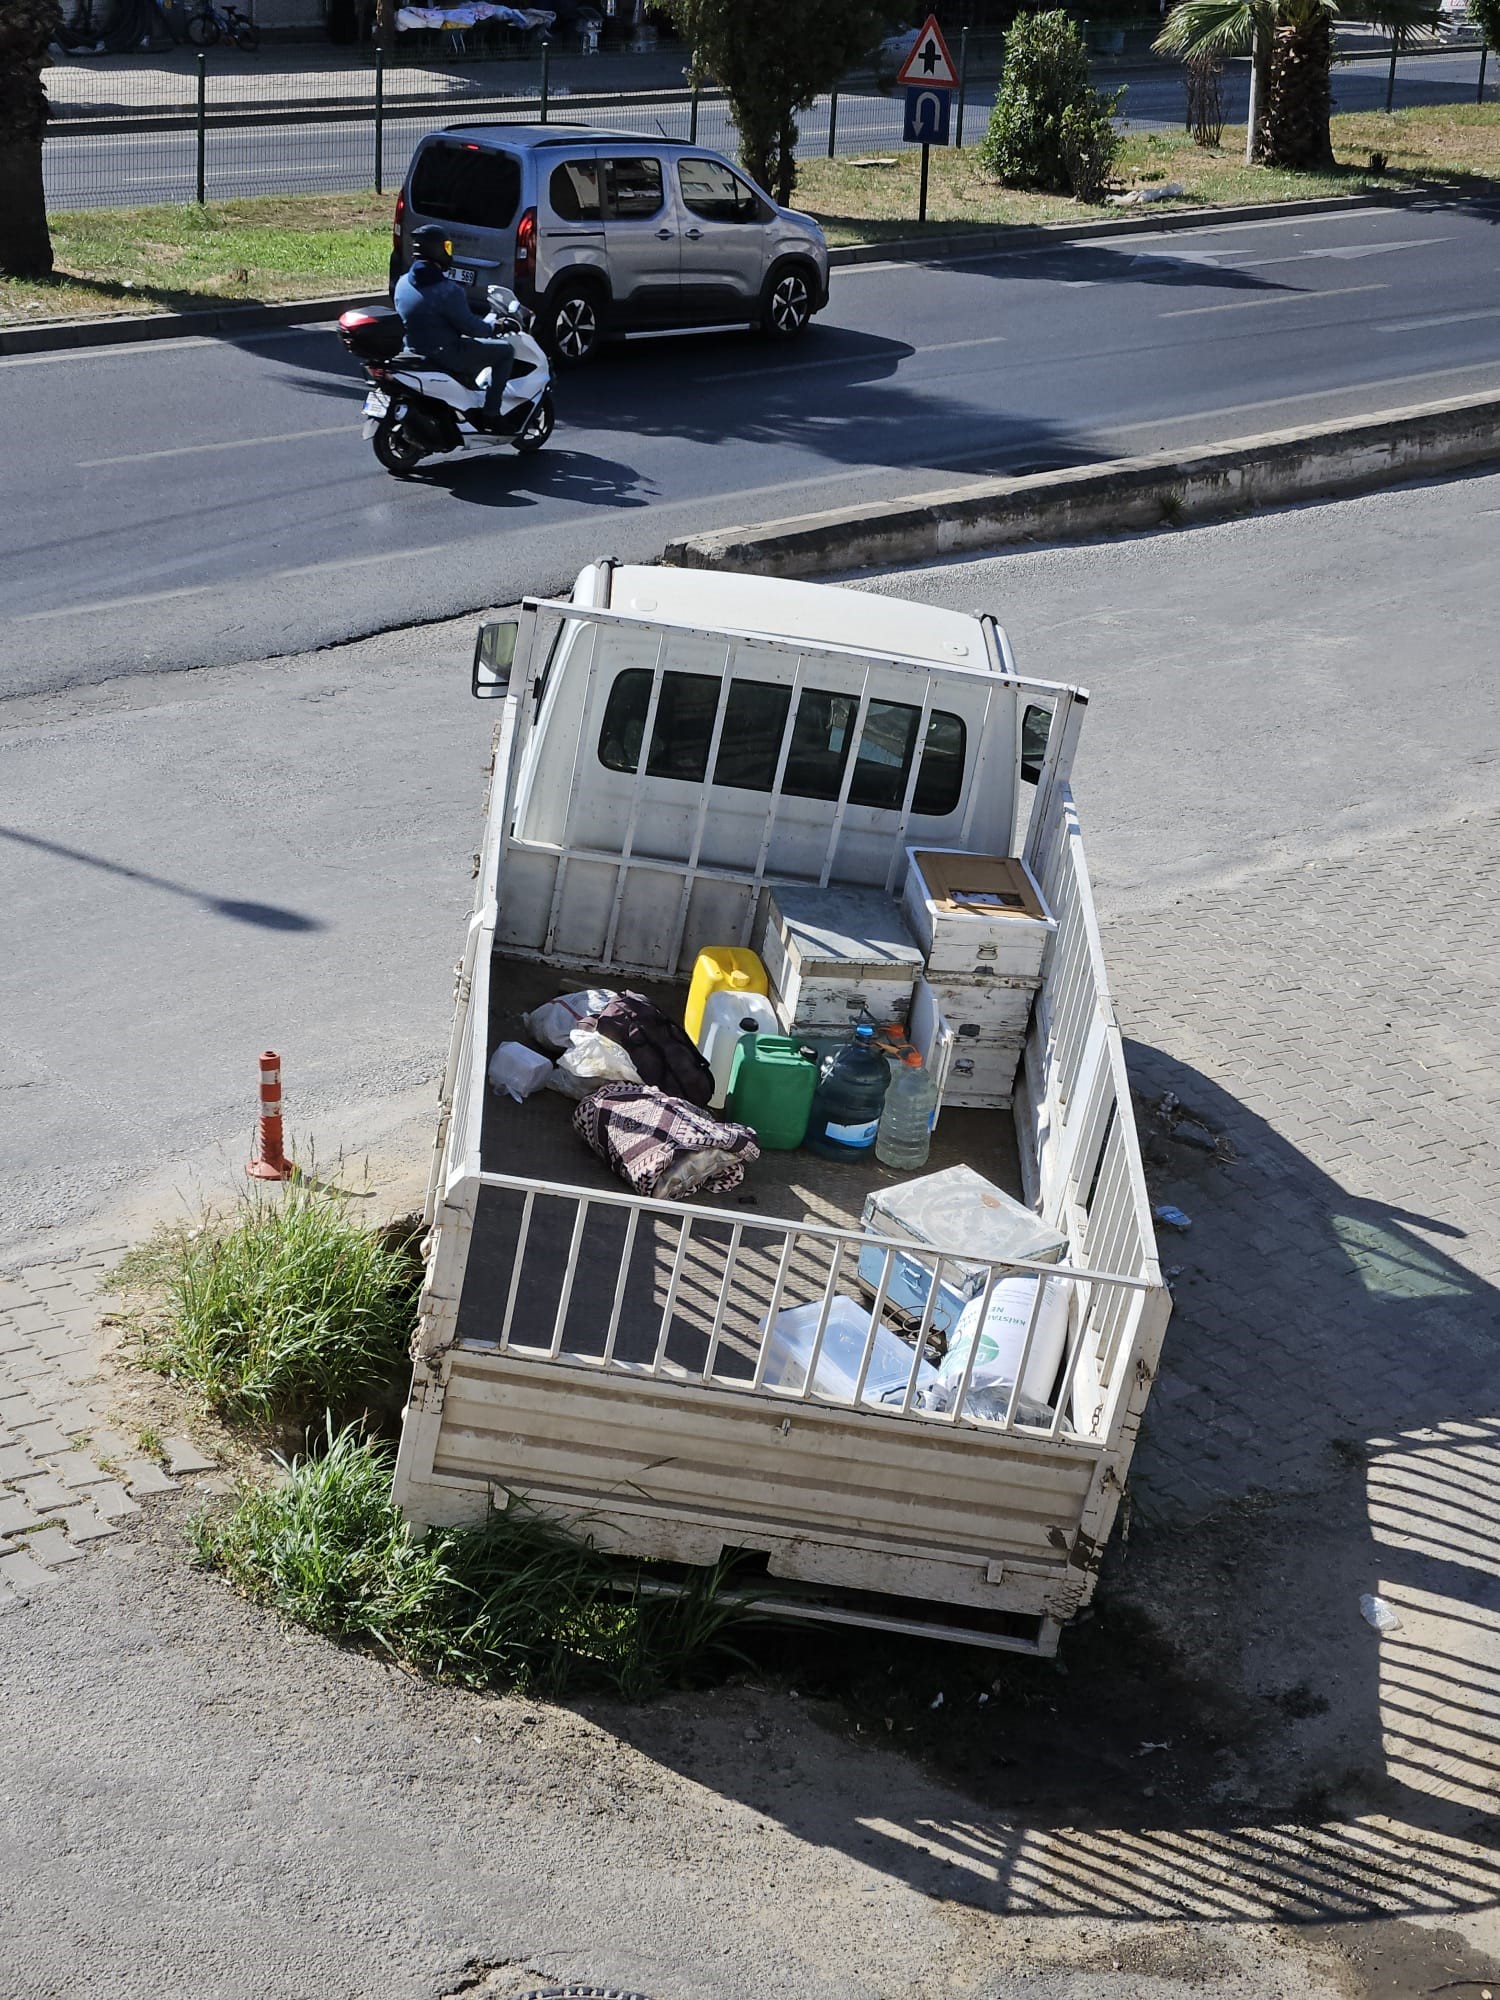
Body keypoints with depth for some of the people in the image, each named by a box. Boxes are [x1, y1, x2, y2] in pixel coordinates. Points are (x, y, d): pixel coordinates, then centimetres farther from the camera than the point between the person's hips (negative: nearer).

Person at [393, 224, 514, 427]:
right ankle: (491, 412, 0)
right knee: (505, 350, 2)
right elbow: (470, 326, -19)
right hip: (445, 356, -9)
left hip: (416, 350, 9)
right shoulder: (447, 290, -24)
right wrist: (493, 328, 2)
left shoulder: (402, 284, 2)